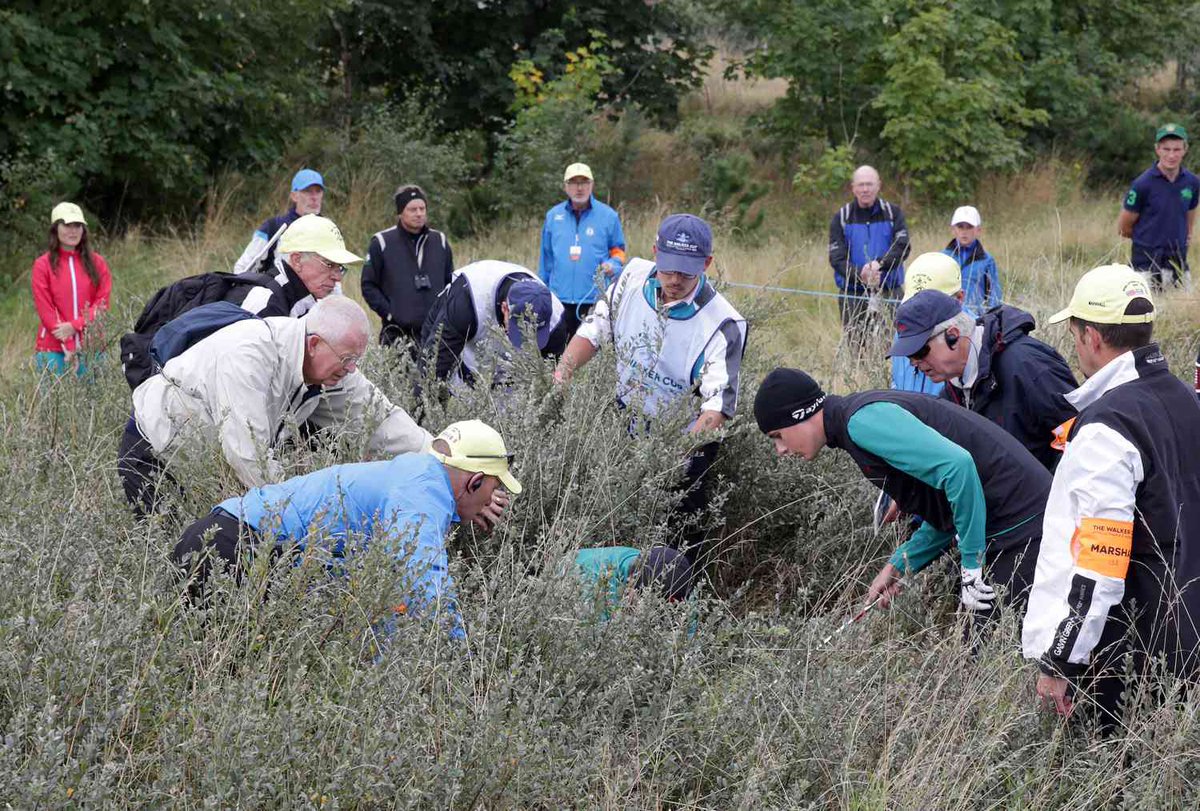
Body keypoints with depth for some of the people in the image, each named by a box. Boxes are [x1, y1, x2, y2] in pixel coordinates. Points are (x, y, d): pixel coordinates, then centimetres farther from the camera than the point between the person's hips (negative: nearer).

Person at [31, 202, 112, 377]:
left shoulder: (97, 263, 11)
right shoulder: (43, 265, 4)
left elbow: (103, 303, 4)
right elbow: (44, 308, -2)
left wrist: (75, 326, -12)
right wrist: (68, 346, -10)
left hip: (91, 347, 2)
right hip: (53, 349, -2)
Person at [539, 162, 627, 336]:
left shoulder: (608, 216, 2)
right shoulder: (553, 216, 8)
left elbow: (618, 252, 10)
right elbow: (546, 258, 15)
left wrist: (612, 266, -12)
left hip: (595, 300, -2)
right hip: (559, 300, 2)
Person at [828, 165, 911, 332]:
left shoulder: (893, 213, 6)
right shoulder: (842, 218, 4)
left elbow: (902, 247, -6)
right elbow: (837, 258, -5)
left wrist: (880, 263, -25)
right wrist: (860, 275, -23)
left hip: (889, 293, 0)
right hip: (853, 295, 0)